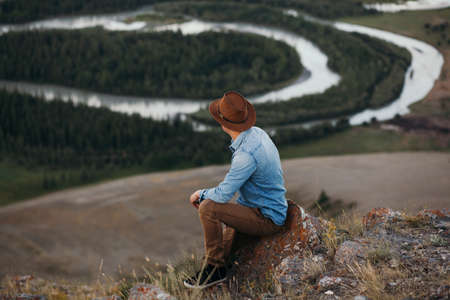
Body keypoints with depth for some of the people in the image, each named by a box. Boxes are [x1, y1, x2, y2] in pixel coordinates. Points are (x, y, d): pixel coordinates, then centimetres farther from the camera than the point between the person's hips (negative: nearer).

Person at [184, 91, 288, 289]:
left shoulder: (246, 154, -29)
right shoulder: (256, 133, 1)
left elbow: (223, 195, -27)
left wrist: (201, 194, -7)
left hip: (266, 219, -10)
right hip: (275, 212, 10)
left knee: (208, 208, -21)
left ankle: (215, 268, -10)